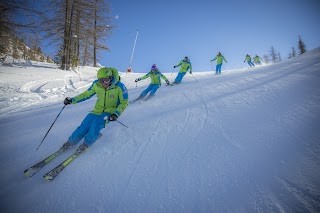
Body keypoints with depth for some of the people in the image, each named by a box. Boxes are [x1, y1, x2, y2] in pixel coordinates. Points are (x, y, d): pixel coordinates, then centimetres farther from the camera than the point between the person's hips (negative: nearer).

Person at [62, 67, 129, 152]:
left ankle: (86, 143, -2)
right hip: (98, 110, 3)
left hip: (110, 112, -3)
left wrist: (116, 114, -24)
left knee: (96, 124, -28)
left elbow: (124, 102, -12)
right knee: (84, 126, -14)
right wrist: (72, 100, -4)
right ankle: (71, 141, 12)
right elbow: (86, 94, 5)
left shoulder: (119, 87, -20)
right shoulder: (96, 84, -10)